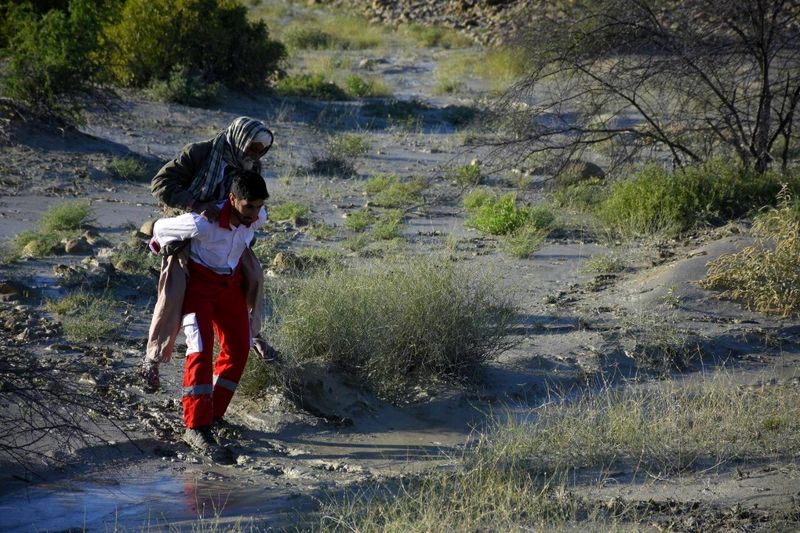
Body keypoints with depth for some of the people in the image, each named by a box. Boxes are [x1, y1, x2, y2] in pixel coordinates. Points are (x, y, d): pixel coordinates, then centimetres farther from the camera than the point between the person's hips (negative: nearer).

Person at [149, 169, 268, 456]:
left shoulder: (258, 217, -16)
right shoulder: (203, 223, -34)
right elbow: (159, 228, -17)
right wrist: (161, 247, 4)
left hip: (230, 283, 6)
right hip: (199, 282, -6)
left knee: (238, 349, 5)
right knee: (201, 350, -17)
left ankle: (214, 414, 19)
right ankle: (196, 427, -17)